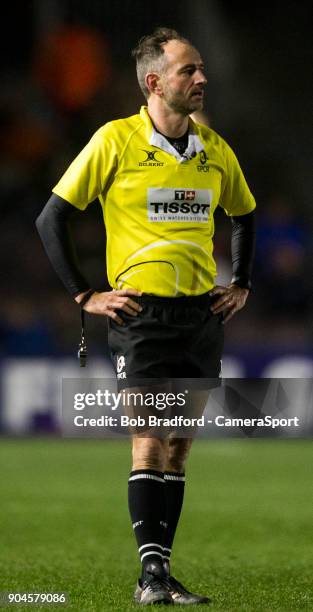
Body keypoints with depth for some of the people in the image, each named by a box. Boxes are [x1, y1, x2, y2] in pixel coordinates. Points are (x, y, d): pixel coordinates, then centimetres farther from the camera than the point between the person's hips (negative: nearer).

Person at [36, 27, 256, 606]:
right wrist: (84, 295, -3)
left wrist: (240, 284, 16)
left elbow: (244, 215, 27)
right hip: (140, 312, -5)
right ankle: (151, 573, -13)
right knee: (150, 439, -13)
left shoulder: (215, 149, 8)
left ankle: (161, 573, 11)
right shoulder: (115, 140, -6)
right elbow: (51, 219, 0)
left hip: (203, 314, 5)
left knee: (179, 446, 6)